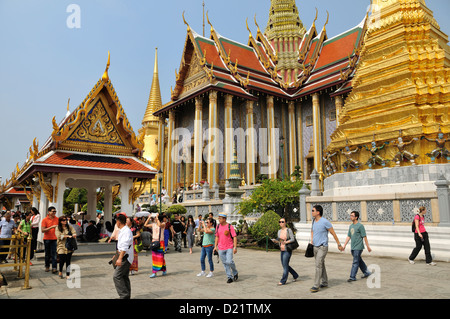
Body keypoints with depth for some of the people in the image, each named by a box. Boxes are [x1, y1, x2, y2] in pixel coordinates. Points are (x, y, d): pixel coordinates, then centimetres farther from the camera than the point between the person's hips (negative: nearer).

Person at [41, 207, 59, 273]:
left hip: (54, 239, 1)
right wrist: (51, 227, -21)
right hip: (47, 239, -1)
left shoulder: (57, 219, 3)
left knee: (54, 254, -7)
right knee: (47, 254, 11)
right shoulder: (45, 220, -5)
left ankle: (54, 268, -8)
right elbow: (42, 230, -12)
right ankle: (47, 267, 26)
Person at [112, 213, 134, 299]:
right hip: (125, 257, 10)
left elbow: (125, 246, -26)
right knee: (124, 277, 13)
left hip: (126, 257, -10)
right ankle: (127, 296, 20)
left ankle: (124, 295, -9)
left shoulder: (126, 231, -18)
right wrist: (117, 255, 30)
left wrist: (120, 258, -30)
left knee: (117, 276, -11)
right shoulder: (122, 231, 15)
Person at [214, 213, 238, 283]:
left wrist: (235, 247, -15)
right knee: (225, 263, 5)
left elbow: (234, 237, -9)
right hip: (221, 248, 4)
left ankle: (235, 273, 14)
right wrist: (215, 246, 7)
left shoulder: (230, 227, -9)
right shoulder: (218, 226, 6)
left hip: (229, 248, -4)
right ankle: (230, 277, 16)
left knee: (229, 261, -14)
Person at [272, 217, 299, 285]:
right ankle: (295, 275, 32)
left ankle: (283, 281, 1)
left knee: (285, 265, -7)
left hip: (287, 250, -7)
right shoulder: (279, 231, 11)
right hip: (282, 250, 7)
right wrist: (274, 240, -7)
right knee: (284, 265, 13)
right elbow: (278, 241, 14)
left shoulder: (289, 230, -7)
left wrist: (286, 242, -27)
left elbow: (293, 239, -14)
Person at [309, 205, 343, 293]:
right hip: (315, 247, 7)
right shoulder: (314, 221, 7)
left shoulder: (325, 222, -15)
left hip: (322, 247, -7)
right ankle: (324, 283, 26)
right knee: (321, 265, 15)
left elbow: (333, 233, -7)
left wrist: (339, 245, -3)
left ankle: (316, 286, -11)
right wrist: (311, 240, 13)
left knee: (318, 265, -12)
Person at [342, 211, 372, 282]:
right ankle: (366, 272, 33)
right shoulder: (351, 226, 11)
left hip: (358, 247, -8)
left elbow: (364, 237, -11)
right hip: (353, 247, 8)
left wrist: (368, 246, -9)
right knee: (359, 261, 18)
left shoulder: (360, 226, -12)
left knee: (355, 262, -5)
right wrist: (344, 245, 11)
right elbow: (348, 236, 14)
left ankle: (352, 277, -1)